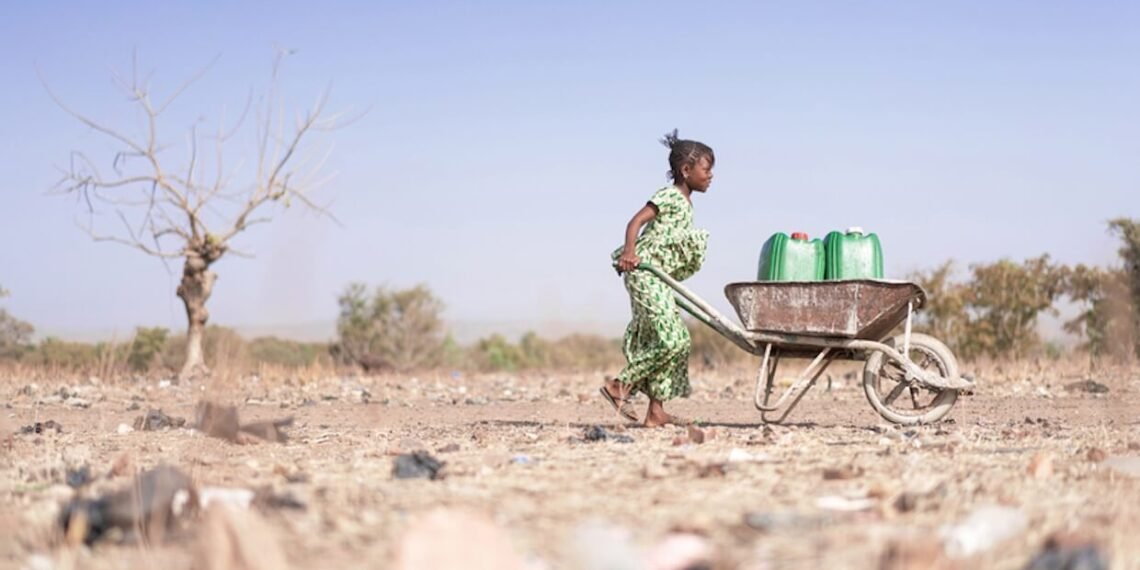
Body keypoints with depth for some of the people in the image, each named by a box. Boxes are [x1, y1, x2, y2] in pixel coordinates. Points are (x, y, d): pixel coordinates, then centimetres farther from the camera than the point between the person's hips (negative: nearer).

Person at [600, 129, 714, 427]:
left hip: (659, 279, 10)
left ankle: (656, 411, 8)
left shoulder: (685, 204, 18)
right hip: (644, 273, -10)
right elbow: (636, 221, -20)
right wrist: (629, 252, -34)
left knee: (675, 341, 7)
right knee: (670, 340, -14)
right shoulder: (669, 197, -10)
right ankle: (620, 385, -6)